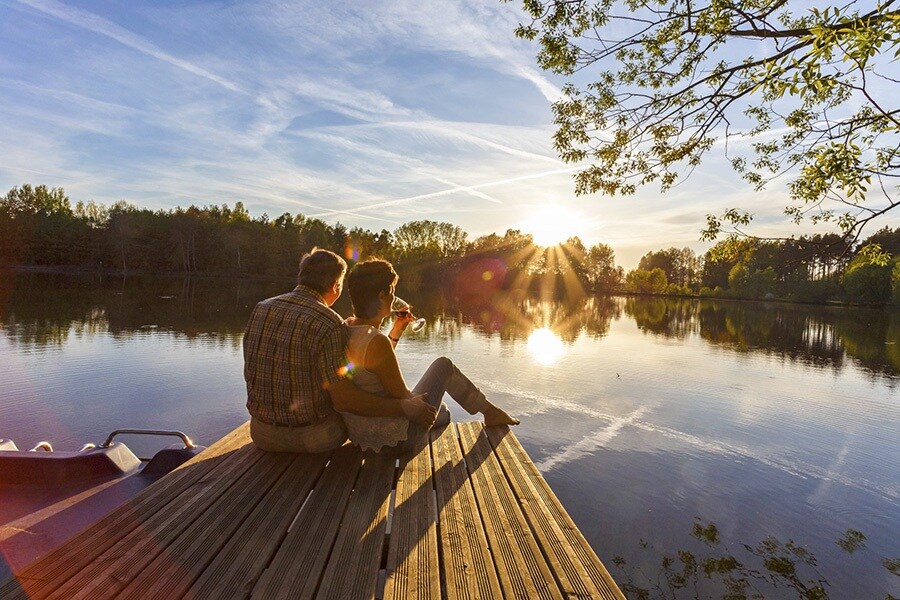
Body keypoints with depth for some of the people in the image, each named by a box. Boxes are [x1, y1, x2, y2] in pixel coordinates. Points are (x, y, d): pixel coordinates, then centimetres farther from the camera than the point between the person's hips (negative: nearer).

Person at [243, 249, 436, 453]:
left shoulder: (260, 310, -5)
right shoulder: (329, 324, -23)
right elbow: (344, 400, -26)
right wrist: (404, 408, -19)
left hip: (262, 434, 5)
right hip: (314, 437, -5)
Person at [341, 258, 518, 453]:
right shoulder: (377, 342, -29)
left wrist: (397, 330, 9)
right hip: (395, 439, -8)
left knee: (442, 413, 31)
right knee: (443, 365, 9)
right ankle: (490, 411, 25)